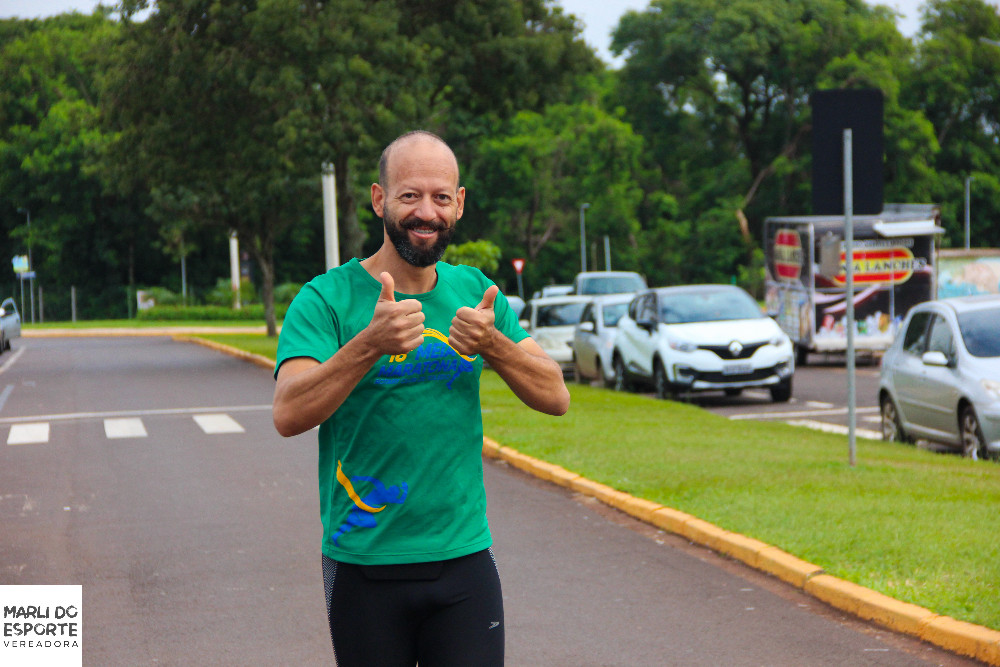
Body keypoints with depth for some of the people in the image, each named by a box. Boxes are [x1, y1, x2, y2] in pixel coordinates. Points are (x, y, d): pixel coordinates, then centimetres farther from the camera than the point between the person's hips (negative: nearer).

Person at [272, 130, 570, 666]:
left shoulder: (474, 290, 7)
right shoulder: (328, 299, -7)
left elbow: (555, 398, 3)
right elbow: (289, 416, -20)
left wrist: (492, 344, -15)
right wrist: (373, 342, -33)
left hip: (465, 559, 3)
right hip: (363, 567, -3)